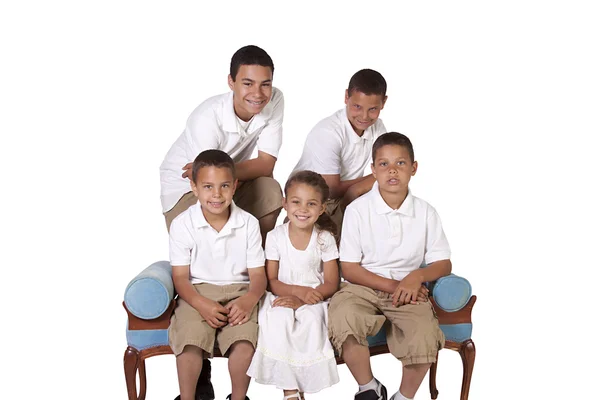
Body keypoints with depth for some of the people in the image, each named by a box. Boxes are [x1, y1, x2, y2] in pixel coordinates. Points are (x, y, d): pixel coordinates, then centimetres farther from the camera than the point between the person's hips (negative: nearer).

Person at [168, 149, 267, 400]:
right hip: (198, 293, 0)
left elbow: (258, 275, -1)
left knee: (245, 340, -26)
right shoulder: (182, 225, -6)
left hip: (238, 292, 1)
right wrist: (202, 304, -23)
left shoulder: (248, 223, -3)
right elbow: (180, 277, -5)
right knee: (190, 340, -26)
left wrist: (249, 301, -23)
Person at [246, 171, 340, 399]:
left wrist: (301, 300, -19)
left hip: (313, 299, 0)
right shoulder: (275, 237, -2)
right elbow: (271, 281, -2)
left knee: (312, 321, -32)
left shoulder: (325, 239, -1)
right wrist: (298, 290, -22)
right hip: (281, 296, 0)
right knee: (277, 321, -32)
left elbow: (331, 283, -3)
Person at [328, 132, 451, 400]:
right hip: (363, 287, -1)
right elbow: (349, 268, -4)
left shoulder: (425, 212, 3)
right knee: (343, 320, -33)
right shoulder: (358, 210, -4)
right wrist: (392, 285, -13)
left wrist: (416, 276, -16)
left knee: (425, 336, -28)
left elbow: (443, 264, 5)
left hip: (410, 290, 2)